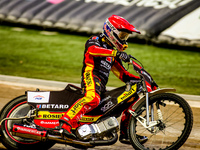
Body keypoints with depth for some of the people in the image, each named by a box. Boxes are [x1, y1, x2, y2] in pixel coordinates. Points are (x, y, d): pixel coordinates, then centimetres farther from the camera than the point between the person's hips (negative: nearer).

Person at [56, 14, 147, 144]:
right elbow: (92, 49, -21)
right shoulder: (95, 40, 5)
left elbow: (122, 73, 29)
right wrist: (115, 53, -34)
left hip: (102, 86, 9)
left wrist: (138, 79, 12)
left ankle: (126, 134, 16)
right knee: (93, 99, -39)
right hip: (91, 75, -9)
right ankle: (66, 122, -50)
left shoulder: (113, 51, 31)